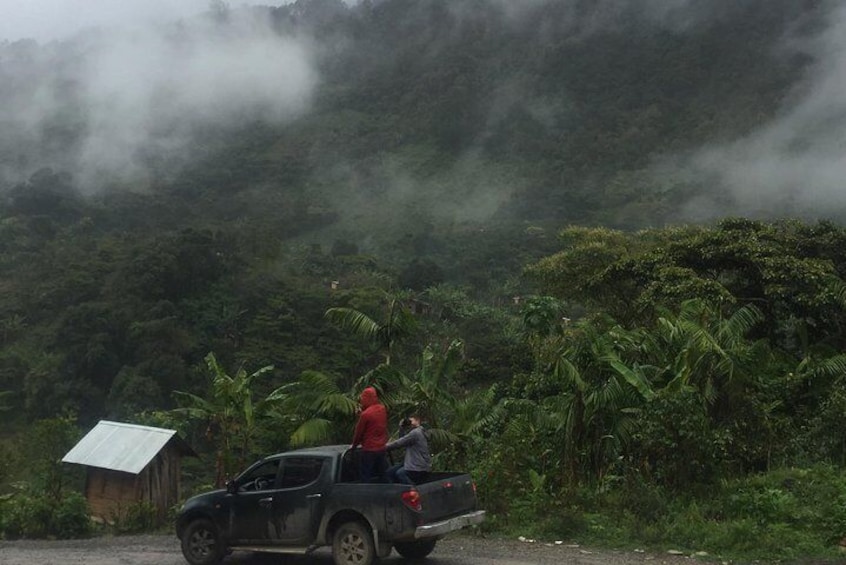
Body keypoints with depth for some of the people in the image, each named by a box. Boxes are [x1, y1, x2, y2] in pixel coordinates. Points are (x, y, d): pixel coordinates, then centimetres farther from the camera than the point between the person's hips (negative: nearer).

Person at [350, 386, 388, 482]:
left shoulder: (365, 414, -17)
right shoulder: (382, 409, 0)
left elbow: (359, 431, -6)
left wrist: (354, 445, 7)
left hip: (369, 450, -6)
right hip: (381, 449, 6)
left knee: (366, 478, 3)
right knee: (380, 477, 13)